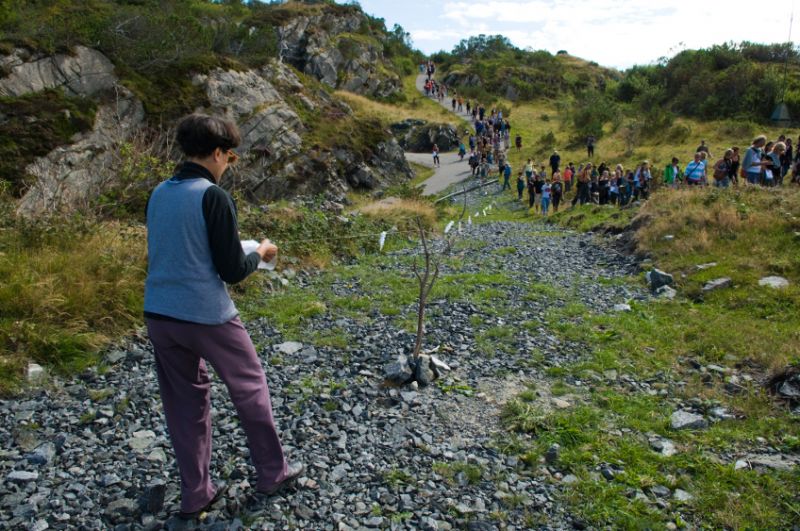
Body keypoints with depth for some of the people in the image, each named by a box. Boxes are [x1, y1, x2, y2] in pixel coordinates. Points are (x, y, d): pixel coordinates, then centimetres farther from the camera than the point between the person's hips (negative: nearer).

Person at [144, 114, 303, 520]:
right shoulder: (213, 196, -14)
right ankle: (272, 472, 27)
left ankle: (195, 494, 26)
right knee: (250, 387, 13)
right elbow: (232, 271, -14)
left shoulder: (159, 194, 7)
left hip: (158, 315, 7)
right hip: (206, 317, -6)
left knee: (184, 402, 17)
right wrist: (260, 253, 5)